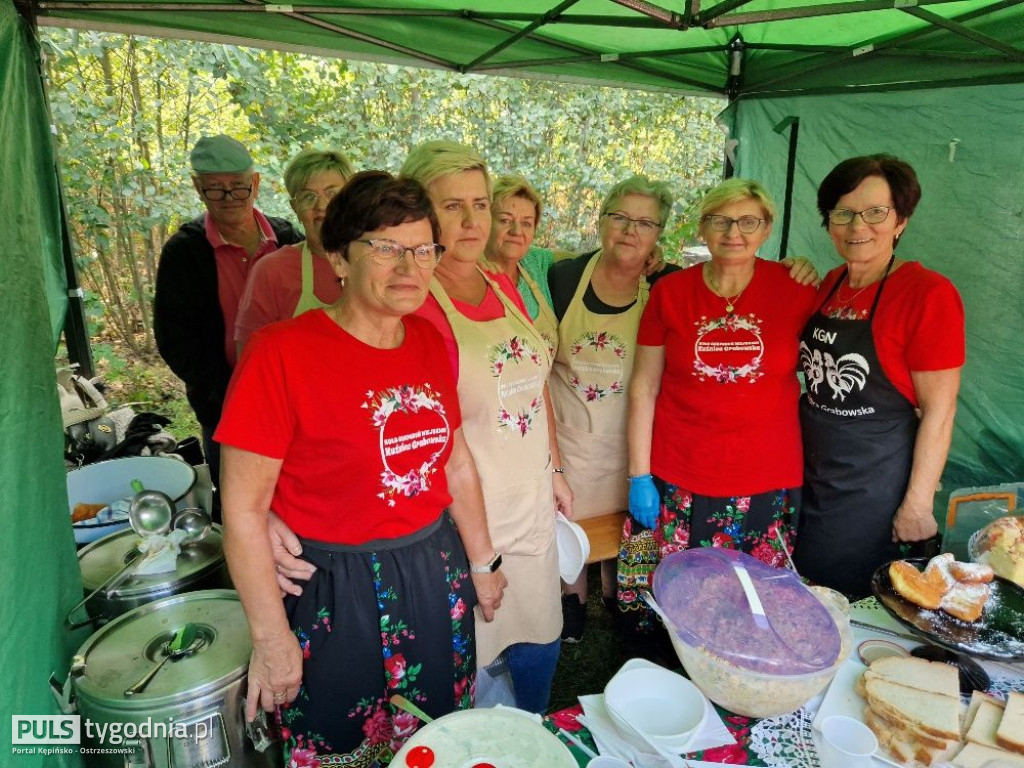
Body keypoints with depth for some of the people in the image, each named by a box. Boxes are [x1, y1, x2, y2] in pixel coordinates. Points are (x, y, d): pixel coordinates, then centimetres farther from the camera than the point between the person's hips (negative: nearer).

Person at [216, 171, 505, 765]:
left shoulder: (432, 343, -2)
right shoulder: (282, 353, -20)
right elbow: (244, 510, -16)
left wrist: (482, 562, 13)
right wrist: (271, 637, -11)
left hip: (438, 579, 5)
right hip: (336, 596, -5)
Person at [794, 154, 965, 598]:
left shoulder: (929, 294, -17)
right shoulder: (830, 284, 4)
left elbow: (939, 412, -16)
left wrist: (918, 504, -15)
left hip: (874, 490, -6)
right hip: (813, 475, 7)